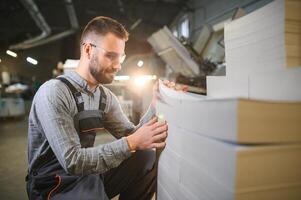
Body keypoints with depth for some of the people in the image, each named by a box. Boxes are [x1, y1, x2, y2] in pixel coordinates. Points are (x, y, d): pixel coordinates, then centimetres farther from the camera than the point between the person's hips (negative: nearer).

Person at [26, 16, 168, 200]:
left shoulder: (105, 96, 3)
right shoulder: (53, 92, -20)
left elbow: (130, 134, 0)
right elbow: (72, 161, -25)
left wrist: (156, 104, -12)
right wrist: (132, 143, -27)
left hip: (90, 173, 7)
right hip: (57, 184, -6)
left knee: (148, 157, -4)